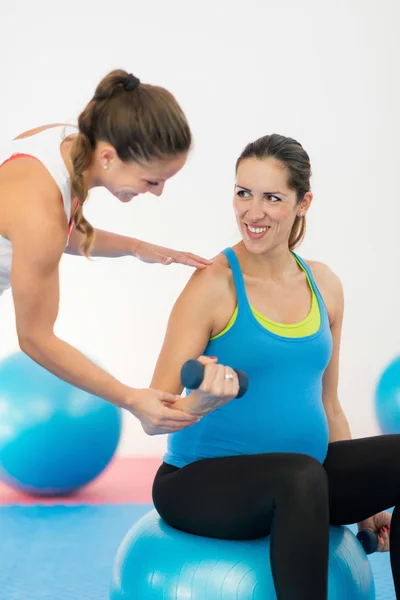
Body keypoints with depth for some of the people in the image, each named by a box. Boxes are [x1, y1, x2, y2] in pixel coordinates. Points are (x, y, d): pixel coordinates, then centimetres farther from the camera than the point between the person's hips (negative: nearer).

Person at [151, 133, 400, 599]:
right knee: (301, 474, -35)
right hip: (202, 480, -6)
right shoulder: (213, 286, -11)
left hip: (300, 478, 6)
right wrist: (203, 402, -35)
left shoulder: (325, 285, 6)